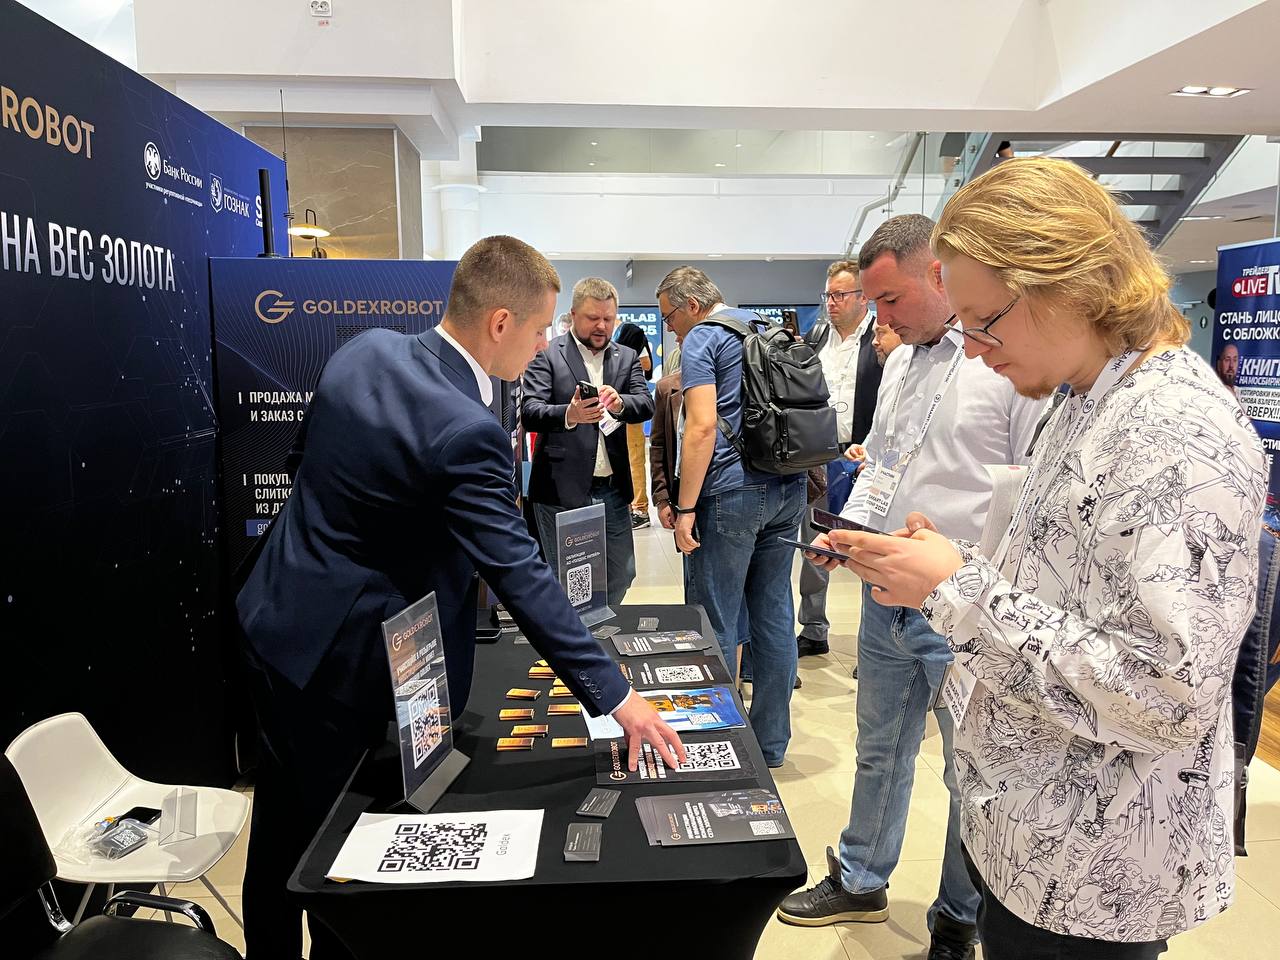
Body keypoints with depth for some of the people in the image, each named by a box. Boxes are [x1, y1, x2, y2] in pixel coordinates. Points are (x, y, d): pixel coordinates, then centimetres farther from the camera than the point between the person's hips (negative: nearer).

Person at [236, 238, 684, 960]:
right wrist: (613, 695, -22)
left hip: (275, 620, 8)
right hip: (341, 655, -8)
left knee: (280, 822, 24)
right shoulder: (467, 432, -29)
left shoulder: (366, 351, -3)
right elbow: (520, 574, -28)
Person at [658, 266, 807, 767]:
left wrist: (685, 507, -14)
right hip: (788, 486, 8)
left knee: (717, 623, 2)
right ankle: (771, 743, 21)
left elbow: (702, 427, -16)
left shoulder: (701, 339, -5)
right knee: (775, 614, 11)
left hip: (733, 492, -8)